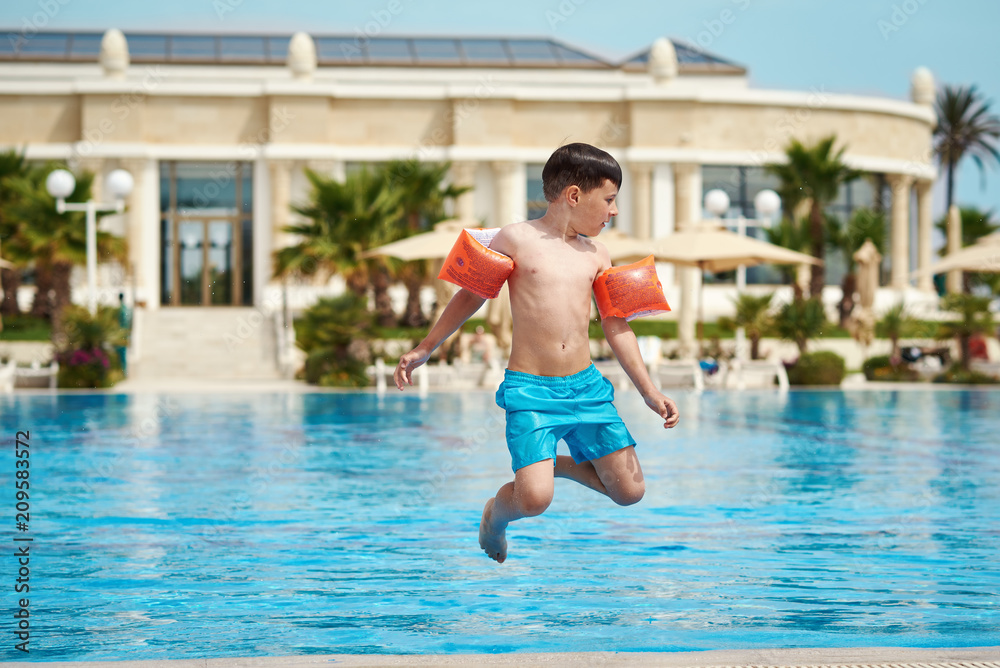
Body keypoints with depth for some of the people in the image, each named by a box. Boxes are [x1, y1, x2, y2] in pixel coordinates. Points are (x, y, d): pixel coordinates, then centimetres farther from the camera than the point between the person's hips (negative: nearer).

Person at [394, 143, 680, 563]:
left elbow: (616, 328, 15)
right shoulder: (516, 240, -3)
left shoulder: (596, 255, 10)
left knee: (629, 491, 2)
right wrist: (424, 350, 9)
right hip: (530, 390, -5)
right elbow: (470, 297, 8)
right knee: (535, 498, -20)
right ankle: (495, 516, 16)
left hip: (586, 386, 5)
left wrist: (649, 392, 11)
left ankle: (556, 464, 28)